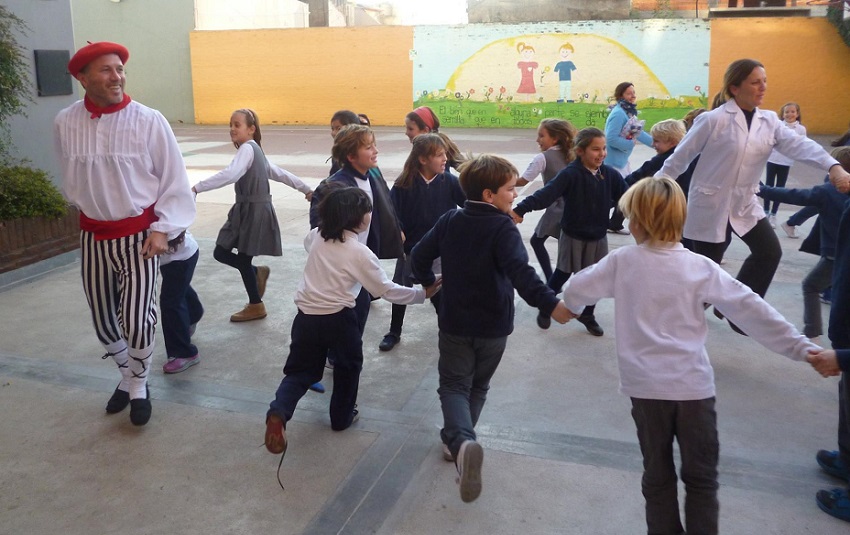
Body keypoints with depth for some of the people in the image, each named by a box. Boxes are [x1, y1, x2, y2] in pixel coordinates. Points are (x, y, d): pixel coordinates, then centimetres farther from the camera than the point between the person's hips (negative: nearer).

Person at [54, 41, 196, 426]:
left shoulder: (149, 121, -13)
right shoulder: (65, 124, -5)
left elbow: (174, 181, -7)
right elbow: (70, 180, 12)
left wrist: (163, 230, -11)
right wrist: (88, 208, 16)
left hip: (139, 235, -3)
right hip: (93, 237, 3)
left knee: (137, 321, -7)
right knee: (103, 321, 13)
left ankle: (139, 387, 20)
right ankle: (127, 377, 39)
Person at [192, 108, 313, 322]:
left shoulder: (247, 149, -14)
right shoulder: (254, 151, 16)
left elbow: (230, 174, -31)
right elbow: (280, 173, 22)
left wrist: (197, 187, -34)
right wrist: (306, 189, 28)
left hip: (254, 211, -9)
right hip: (245, 210, 9)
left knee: (243, 259, 3)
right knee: (221, 253, 9)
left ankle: (256, 306, 20)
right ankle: (257, 272, 29)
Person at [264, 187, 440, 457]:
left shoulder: (316, 236, 3)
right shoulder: (360, 252, -14)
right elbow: (387, 290, -10)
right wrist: (423, 293, -2)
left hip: (306, 315, 5)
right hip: (338, 319, -4)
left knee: (300, 370, 13)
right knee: (348, 367, 21)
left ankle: (278, 413, -11)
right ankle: (342, 417, 33)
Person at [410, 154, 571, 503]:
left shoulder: (449, 221, -2)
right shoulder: (502, 228, -17)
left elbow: (419, 256, 5)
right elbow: (521, 273, -31)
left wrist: (428, 281, 24)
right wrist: (550, 305, -37)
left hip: (454, 323, 2)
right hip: (493, 326, -2)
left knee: (454, 385, 6)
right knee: (477, 387, 19)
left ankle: (460, 442, -20)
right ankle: (457, 441, 28)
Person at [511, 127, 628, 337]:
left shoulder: (610, 174, -5)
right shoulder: (570, 174, -19)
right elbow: (546, 194, -30)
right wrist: (520, 209, -42)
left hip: (598, 237, 4)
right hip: (573, 237, -4)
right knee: (562, 275, 12)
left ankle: (587, 315, 36)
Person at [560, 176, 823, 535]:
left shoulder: (622, 261, -2)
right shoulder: (701, 268, -2)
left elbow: (575, 291, 4)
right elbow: (749, 309, -3)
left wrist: (571, 306, 27)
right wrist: (799, 346, 4)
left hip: (646, 387, 0)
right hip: (694, 386, 0)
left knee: (658, 475, 15)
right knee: (701, 477, 14)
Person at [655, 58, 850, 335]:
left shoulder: (769, 120, 1)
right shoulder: (714, 119, -16)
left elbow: (798, 144, -13)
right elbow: (680, 156, -10)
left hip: (744, 204, 6)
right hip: (710, 204, -6)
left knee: (770, 251, 1)